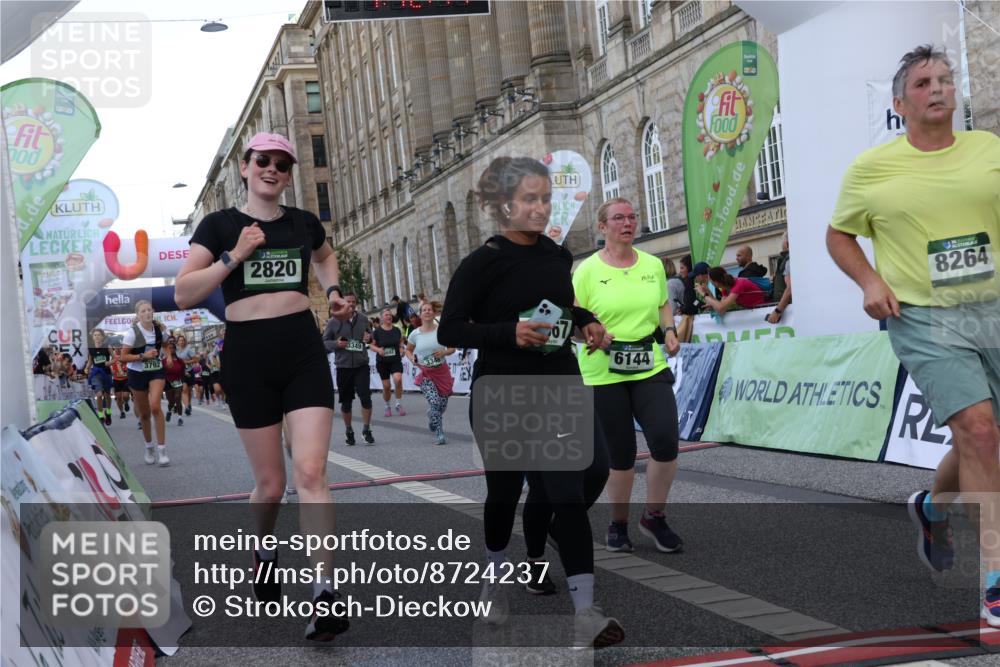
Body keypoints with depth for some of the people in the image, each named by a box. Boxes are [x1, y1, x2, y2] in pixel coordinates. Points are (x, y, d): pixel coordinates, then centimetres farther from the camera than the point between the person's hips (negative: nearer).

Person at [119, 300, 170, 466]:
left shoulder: (159, 328, -2)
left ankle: (162, 449, -17)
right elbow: (123, 357, -14)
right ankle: (149, 448, 30)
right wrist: (143, 355, -23)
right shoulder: (132, 332, -13)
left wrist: (158, 354, 6)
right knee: (144, 413, 9)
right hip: (137, 373, -1)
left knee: (155, 406, -20)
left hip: (156, 371, 1)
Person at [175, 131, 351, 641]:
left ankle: (324, 590, -13)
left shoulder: (304, 222, 8)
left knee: (311, 472, -13)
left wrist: (333, 290, 12)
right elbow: (183, 294, -8)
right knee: (271, 484, 6)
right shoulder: (219, 224, -1)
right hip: (247, 356, -1)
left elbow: (325, 257, 31)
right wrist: (234, 256, -17)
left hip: (303, 351, 1)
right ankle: (263, 550, 38)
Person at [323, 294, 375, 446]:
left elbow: (370, 334, 21)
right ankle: (348, 431, 24)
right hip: (343, 366, -1)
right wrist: (337, 344, -17)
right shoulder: (333, 322, -2)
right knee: (346, 401, 7)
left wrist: (369, 338, -3)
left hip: (362, 365, 1)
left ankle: (366, 429, 4)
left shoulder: (362, 319, 7)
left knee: (365, 397, -10)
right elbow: (325, 342, 3)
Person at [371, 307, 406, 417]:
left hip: (396, 360, 1)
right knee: (386, 386, 2)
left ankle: (398, 404, -5)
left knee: (398, 379, -22)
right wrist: (378, 349, -20)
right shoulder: (377, 331, -5)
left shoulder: (397, 330, 2)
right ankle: (387, 406, 24)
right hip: (382, 362, -1)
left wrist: (401, 349, -1)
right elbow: (372, 346, 0)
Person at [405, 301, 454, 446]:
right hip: (425, 374, -2)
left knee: (443, 404, 8)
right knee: (434, 402, -19)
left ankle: (432, 421, 42)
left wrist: (444, 352, -15)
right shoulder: (415, 334, -2)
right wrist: (412, 359, -7)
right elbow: (408, 350, 14)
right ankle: (439, 434, -9)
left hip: (442, 372, 2)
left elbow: (452, 348, 6)